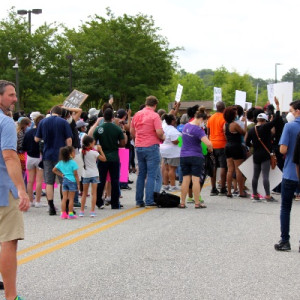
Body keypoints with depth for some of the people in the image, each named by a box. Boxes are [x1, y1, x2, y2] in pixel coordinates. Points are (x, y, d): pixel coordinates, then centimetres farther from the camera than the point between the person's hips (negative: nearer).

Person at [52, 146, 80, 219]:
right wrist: (78, 183, -5)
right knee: (71, 198, 1)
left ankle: (63, 213, 8)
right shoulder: (73, 163, -10)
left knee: (64, 198, 8)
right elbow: (75, 174, -11)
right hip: (72, 181, -5)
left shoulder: (61, 162, 7)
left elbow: (54, 170, 12)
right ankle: (70, 214, 3)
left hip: (64, 180, 5)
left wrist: (61, 174, 12)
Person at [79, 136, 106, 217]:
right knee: (94, 193, 0)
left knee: (84, 193, 12)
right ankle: (92, 211, -4)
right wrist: (100, 150, 0)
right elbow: (104, 159, -6)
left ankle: (82, 211, 11)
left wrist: (95, 150, 13)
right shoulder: (94, 152, -14)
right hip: (94, 174, -4)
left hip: (85, 174, 4)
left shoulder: (82, 151, -3)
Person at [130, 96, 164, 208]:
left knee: (141, 175, 12)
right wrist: (162, 138, 2)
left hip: (139, 147, 6)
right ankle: (149, 201, -8)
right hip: (151, 146, -6)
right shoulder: (154, 115, -10)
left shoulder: (137, 115, 9)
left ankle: (139, 201, 13)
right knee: (151, 175, -4)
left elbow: (132, 131, 17)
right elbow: (159, 132, -18)